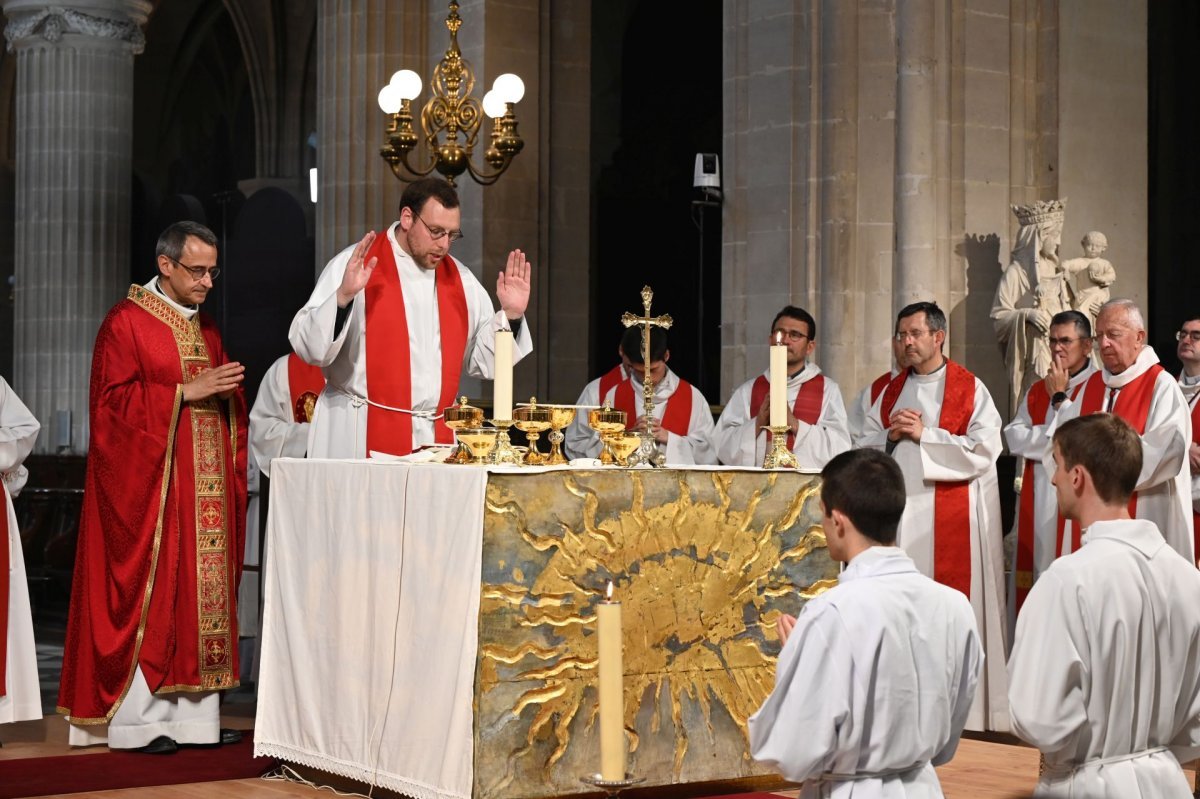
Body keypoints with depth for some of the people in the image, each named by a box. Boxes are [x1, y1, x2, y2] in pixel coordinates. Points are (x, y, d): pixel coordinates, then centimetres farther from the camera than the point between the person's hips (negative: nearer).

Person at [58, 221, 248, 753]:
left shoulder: (206, 329, 18)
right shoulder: (126, 322, -5)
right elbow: (114, 401, -13)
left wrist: (227, 391, 1)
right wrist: (186, 391, -16)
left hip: (206, 486, 7)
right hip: (149, 486, -7)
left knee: (203, 590, 4)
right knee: (149, 594, -7)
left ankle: (195, 713, 7)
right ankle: (136, 719, -2)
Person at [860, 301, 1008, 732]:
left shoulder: (970, 389, 1)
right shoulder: (891, 390, 17)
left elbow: (985, 449, -9)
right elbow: (866, 447, 15)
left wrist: (924, 435, -12)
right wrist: (891, 435, -5)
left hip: (951, 516, -4)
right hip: (898, 512, 5)